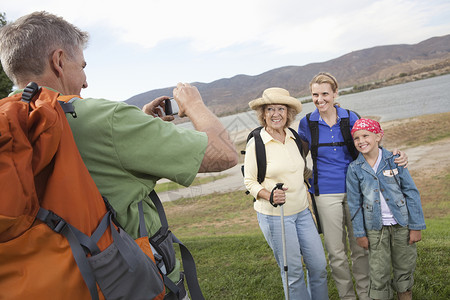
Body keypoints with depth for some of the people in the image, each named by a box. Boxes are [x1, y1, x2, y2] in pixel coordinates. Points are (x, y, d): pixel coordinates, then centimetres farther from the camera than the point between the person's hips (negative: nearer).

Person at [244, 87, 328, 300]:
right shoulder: (255, 143, -12)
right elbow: (249, 181, -7)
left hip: (302, 211, 5)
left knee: (319, 265, 11)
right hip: (274, 215, -5)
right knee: (292, 271, 6)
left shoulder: (294, 137, 4)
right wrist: (269, 196, -24)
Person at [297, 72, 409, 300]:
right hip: (326, 193, 0)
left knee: (360, 246, 12)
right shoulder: (307, 123, -3)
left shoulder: (350, 118, -2)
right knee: (335, 251, 8)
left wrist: (396, 158, -11)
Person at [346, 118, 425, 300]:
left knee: (405, 268, 14)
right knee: (378, 273, 6)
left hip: (402, 225, 0)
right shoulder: (354, 169, -4)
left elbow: (411, 193, -2)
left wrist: (416, 226, -3)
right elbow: (355, 203, 1)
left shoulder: (394, 160, -5)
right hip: (375, 229, 0)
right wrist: (360, 233, 0)